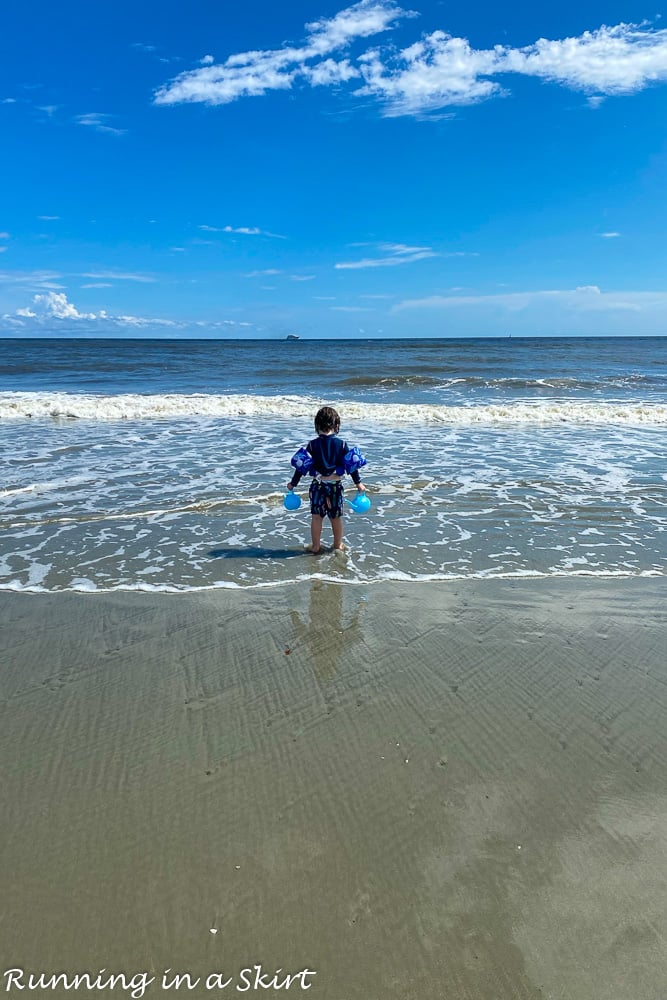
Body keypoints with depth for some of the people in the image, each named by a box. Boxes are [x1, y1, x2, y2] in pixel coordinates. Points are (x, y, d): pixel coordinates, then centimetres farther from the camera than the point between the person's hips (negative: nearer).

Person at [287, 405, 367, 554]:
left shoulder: (312, 445, -8)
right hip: (336, 486, 1)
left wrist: (293, 483, 7)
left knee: (316, 517, 9)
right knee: (336, 517, 14)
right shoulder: (342, 444, -7)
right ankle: (338, 545, 28)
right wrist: (358, 483, 8)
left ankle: (315, 547, 16)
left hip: (318, 485, -1)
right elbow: (352, 465, -3)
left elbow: (301, 465, -4)